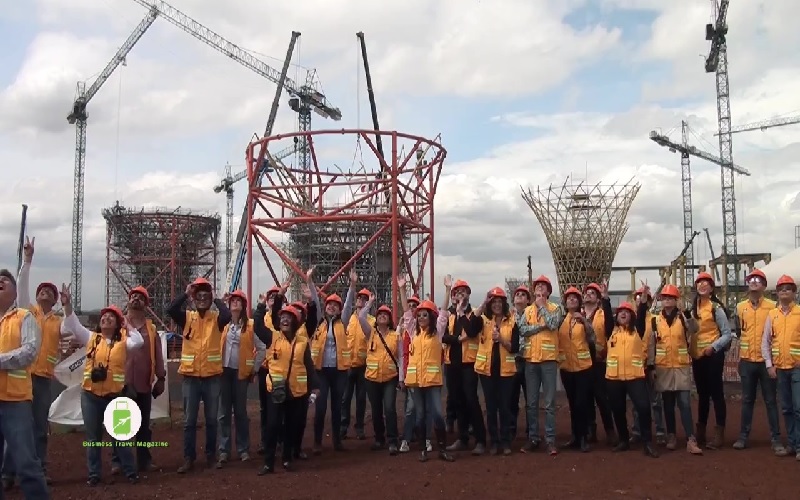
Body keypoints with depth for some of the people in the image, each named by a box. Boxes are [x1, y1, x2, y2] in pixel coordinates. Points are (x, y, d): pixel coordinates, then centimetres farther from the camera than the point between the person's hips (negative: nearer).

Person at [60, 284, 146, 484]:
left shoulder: (123, 341, 1)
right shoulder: (91, 338, 9)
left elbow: (139, 342, -17)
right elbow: (74, 325, 2)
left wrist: (128, 325, -5)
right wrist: (67, 304, -9)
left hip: (115, 394, -2)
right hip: (90, 395, 2)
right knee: (93, 437, 9)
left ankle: (130, 471, 14)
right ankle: (94, 473, 20)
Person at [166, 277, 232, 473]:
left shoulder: (216, 318, 0)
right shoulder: (187, 317, 2)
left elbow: (227, 315, -22)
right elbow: (170, 310, -16)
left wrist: (216, 299, -11)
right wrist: (186, 294, -12)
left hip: (212, 376, 0)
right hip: (191, 376, 0)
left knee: (212, 419, 11)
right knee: (189, 420, 6)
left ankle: (211, 455, 23)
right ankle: (189, 458, 15)